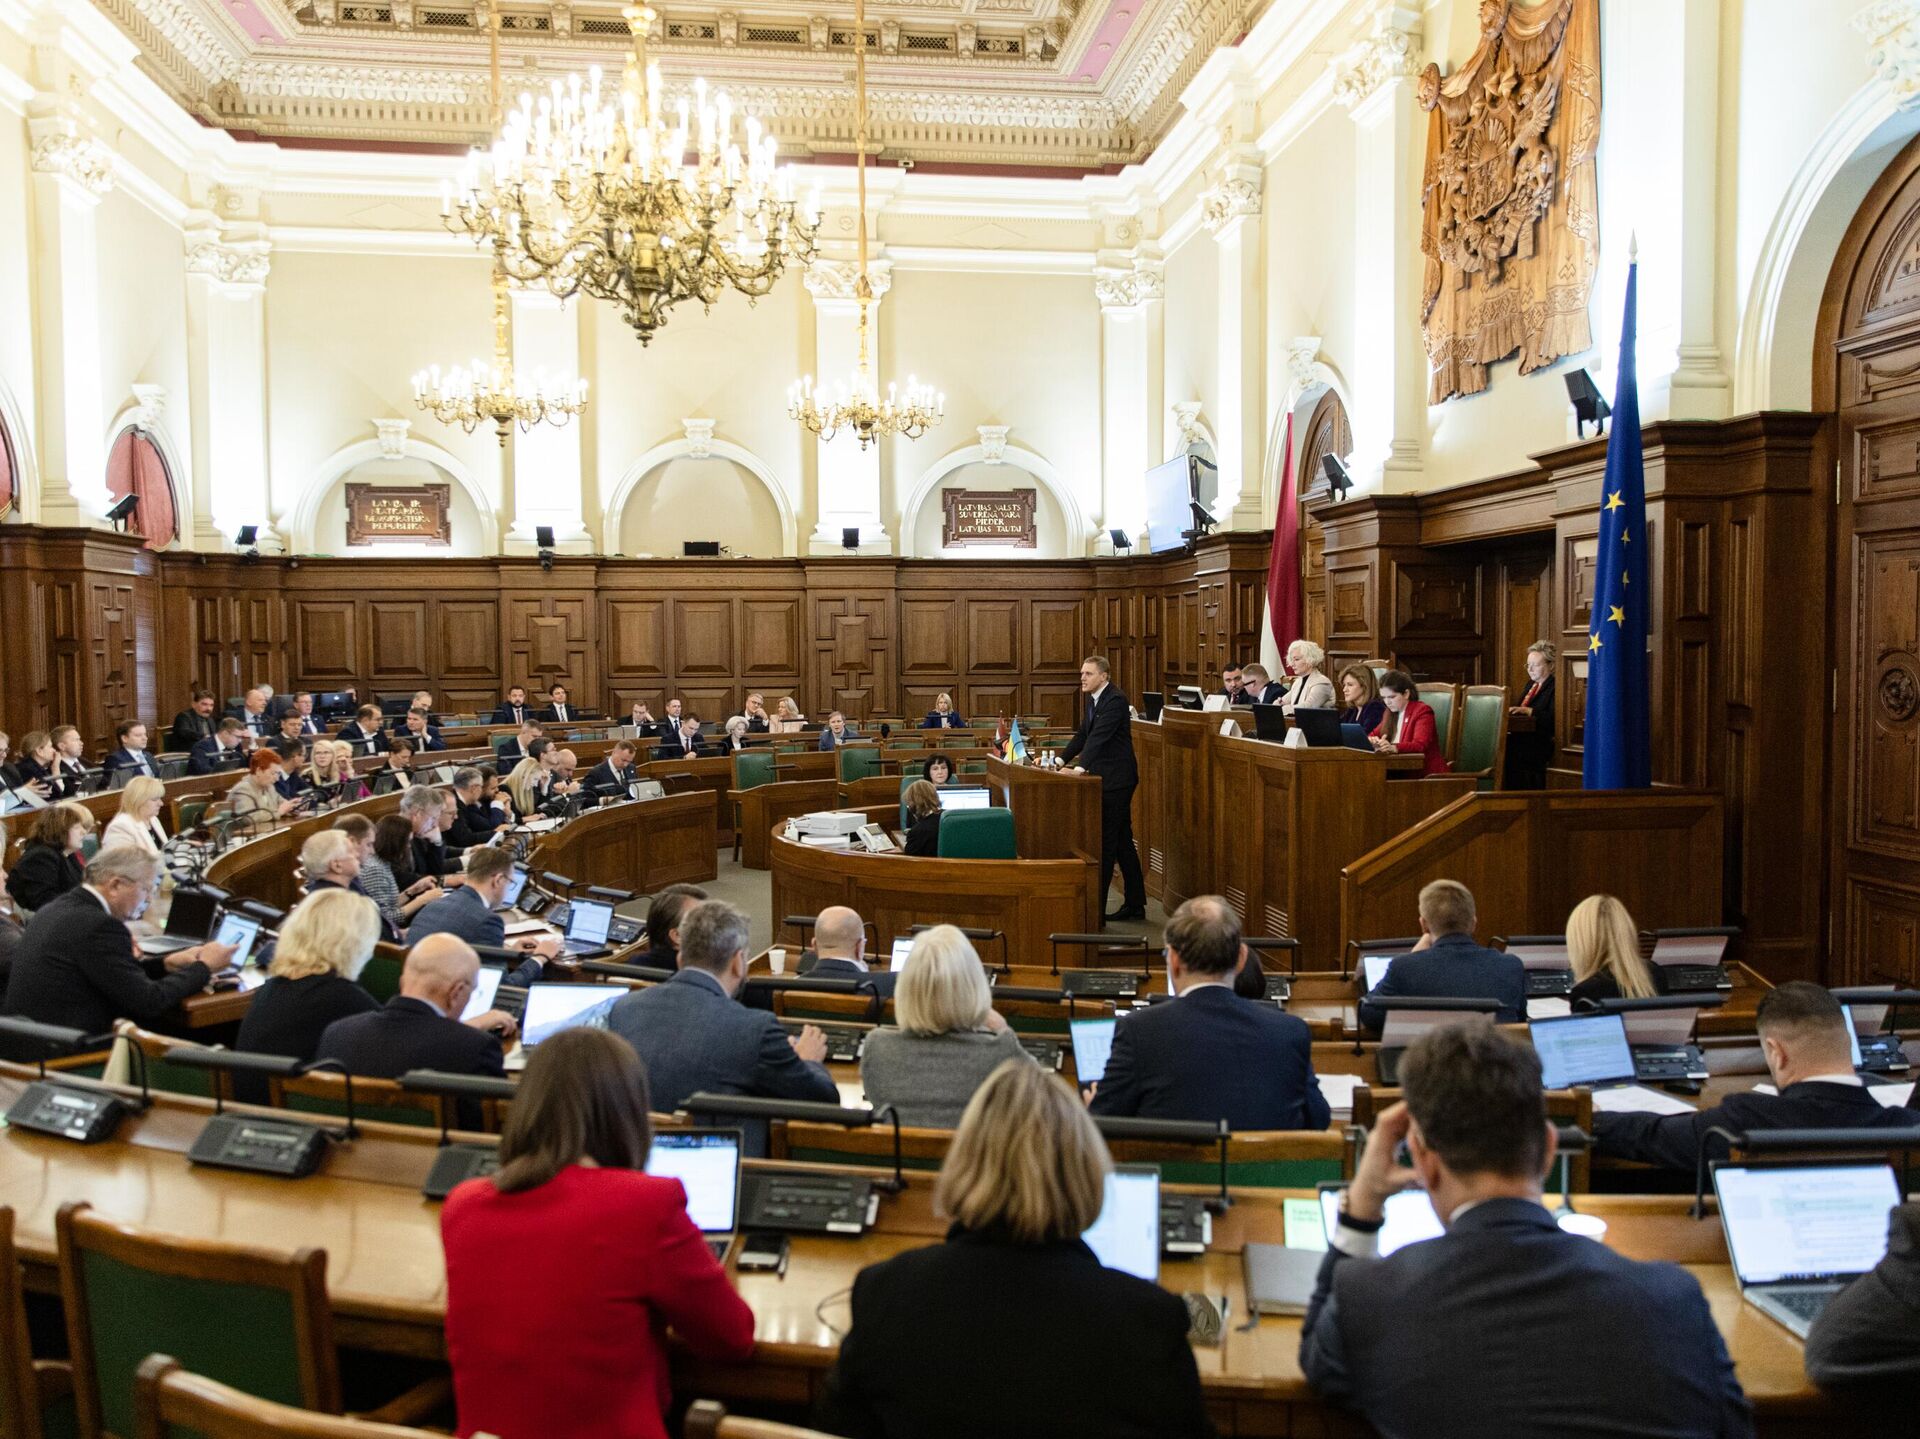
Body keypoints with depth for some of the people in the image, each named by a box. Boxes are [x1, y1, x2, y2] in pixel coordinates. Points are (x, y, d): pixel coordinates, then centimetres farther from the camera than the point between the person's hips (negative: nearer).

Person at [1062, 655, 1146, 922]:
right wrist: (1060, 760, 9)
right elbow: (1083, 735, 18)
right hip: (1107, 779, 10)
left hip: (1116, 779, -10)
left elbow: (1098, 736, -28)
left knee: (1105, 842, -7)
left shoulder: (1115, 701, -16)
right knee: (1122, 841, 14)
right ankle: (1135, 904, 22)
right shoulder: (1093, 700, 13)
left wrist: (1081, 767, -38)